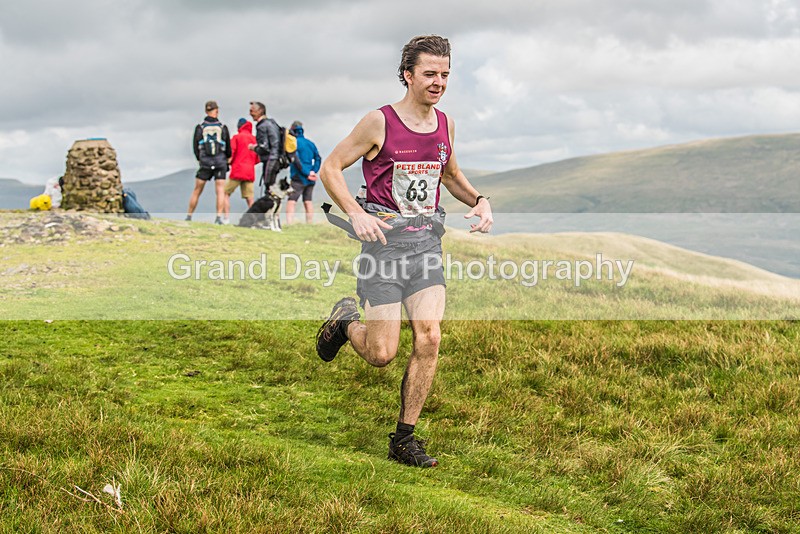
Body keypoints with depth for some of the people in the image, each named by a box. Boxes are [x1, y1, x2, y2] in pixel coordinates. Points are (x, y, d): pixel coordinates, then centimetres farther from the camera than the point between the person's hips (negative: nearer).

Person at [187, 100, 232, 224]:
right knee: (220, 191, 0)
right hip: (220, 163, -1)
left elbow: (195, 146, 3)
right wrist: (226, 158, 25)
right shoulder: (223, 128, 0)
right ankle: (219, 217, -10)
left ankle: (189, 217, 15)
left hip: (205, 162, 1)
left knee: (197, 191, 9)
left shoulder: (199, 127, 1)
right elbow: (228, 147, 5)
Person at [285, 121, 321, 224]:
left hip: (299, 178, -7)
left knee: (291, 201, -11)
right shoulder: (311, 143, 14)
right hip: (310, 180, 7)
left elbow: (296, 160, -15)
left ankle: (289, 225, -25)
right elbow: (318, 158, 14)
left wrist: (307, 173, -12)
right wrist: (313, 171, 5)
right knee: (307, 201, 14)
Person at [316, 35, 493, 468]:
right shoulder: (379, 122, -8)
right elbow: (330, 168, -3)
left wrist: (478, 200, 8)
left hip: (427, 241, 5)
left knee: (428, 338, -9)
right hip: (385, 241, -4)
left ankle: (404, 439, 4)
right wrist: (356, 214, -17)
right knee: (382, 354, -5)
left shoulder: (445, 124, 9)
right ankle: (345, 320, 31)